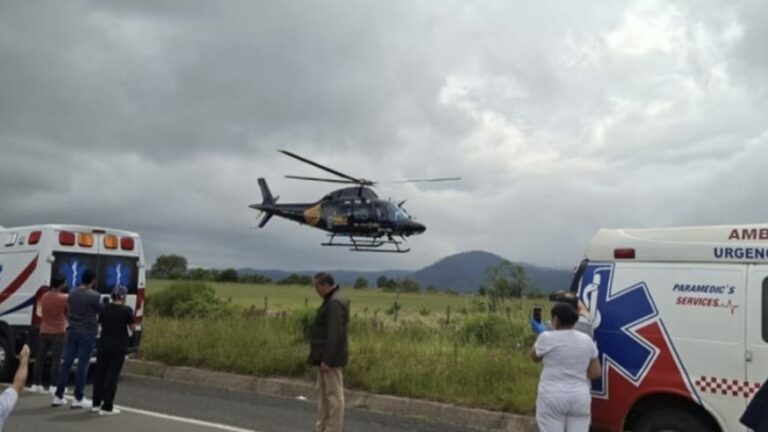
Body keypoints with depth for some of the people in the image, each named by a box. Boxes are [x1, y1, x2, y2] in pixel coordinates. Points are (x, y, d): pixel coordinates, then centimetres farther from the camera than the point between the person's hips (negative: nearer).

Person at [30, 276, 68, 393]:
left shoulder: (44, 297, 5)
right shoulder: (64, 298, -12)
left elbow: (43, 312, 17)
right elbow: (69, 313, -1)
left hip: (44, 332, 5)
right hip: (58, 332, -5)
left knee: (40, 358, 10)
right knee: (56, 359, -3)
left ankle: (36, 384, 13)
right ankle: (54, 385, -3)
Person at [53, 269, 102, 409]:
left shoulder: (72, 293, 6)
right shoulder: (94, 295, -15)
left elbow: (71, 311, 18)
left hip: (72, 332, 6)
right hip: (87, 334, -6)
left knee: (66, 363, 10)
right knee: (82, 365, -2)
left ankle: (58, 396, 14)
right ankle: (78, 398, 2)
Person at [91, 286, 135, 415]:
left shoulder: (104, 309, 2)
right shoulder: (126, 310, -10)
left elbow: (99, 323, 14)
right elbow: (133, 328, -2)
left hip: (103, 345, 4)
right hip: (119, 347, -4)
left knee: (100, 373, 15)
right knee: (112, 375, 0)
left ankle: (97, 403, 24)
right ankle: (107, 407, 1)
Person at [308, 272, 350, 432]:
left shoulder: (335, 302, -19)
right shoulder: (332, 300, 14)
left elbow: (335, 335, -24)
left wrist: (326, 360, -24)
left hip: (331, 358, -11)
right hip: (327, 356, 11)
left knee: (334, 394, -3)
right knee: (323, 392, 17)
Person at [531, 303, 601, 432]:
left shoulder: (547, 338, -9)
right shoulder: (587, 340, 4)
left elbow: (535, 357, 10)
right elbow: (596, 373, 5)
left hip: (552, 398, -4)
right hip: (580, 398, 4)